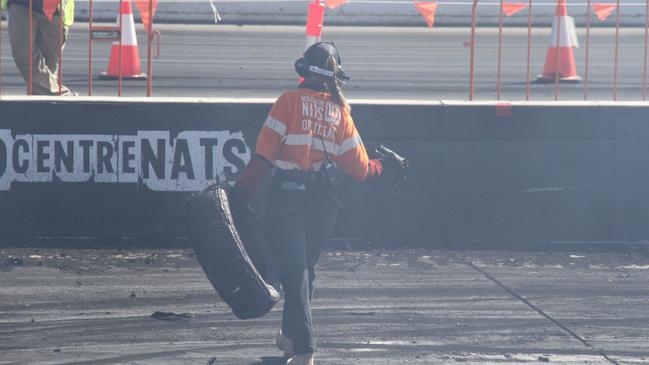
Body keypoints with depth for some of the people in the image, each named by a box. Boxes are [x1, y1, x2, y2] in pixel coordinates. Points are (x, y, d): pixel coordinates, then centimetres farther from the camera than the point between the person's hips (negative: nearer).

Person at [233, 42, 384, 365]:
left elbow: (265, 151, -10)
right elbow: (358, 167, 7)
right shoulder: (340, 111, 5)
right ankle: (292, 335, 33)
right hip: (324, 200, 4)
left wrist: (243, 189, -7)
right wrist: (376, 168, 28)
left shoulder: (289, 101, -4)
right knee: (306, 266, 20)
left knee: (293, 270, -5)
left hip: (288, 194, -4)